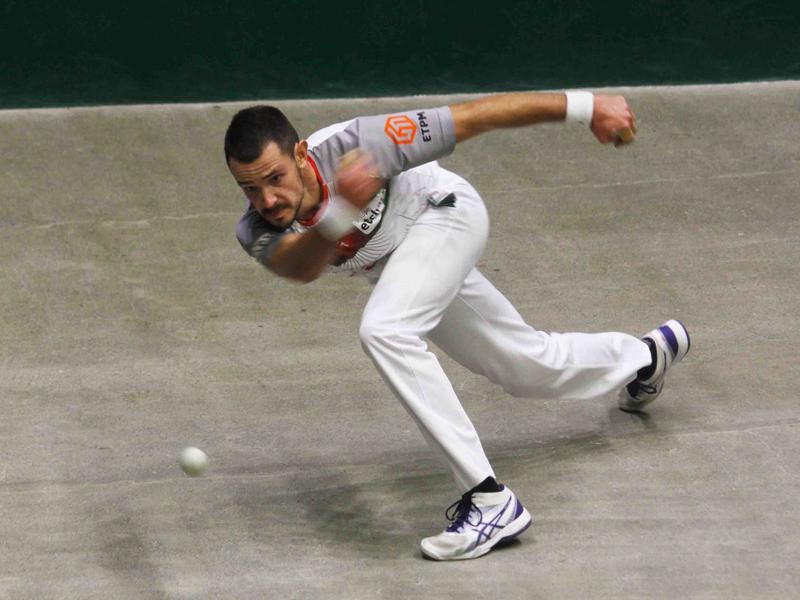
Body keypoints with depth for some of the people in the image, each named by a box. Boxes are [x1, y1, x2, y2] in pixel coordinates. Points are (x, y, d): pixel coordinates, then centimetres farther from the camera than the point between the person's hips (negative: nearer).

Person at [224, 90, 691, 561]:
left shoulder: (353, 144, -36)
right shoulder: (257, 233, -26)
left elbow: (471, 118, -30)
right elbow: (303, 268, -48)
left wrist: (584, 107, -26)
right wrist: (343, 209, -68)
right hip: (395, 265, 6)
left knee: (384, 330, -32)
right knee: (530, 370, 20)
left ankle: (490, 500, -31)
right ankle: (645, 356, 52)